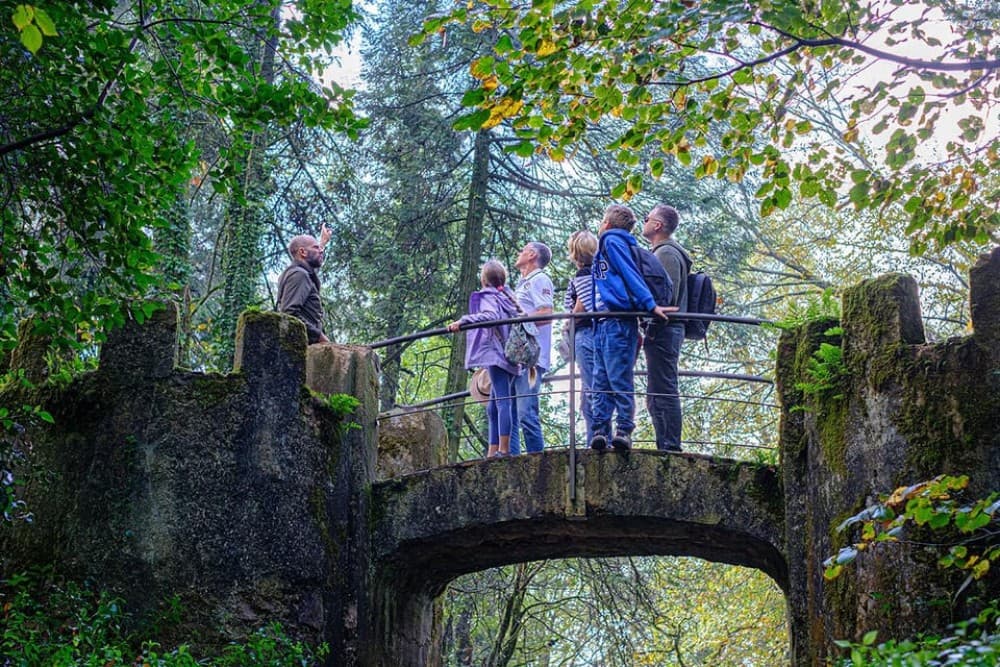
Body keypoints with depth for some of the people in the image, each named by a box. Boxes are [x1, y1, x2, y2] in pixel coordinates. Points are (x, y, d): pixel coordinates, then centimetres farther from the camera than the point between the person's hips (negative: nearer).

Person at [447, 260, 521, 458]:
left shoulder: (488, 296, -1)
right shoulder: (507, 297, 23)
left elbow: (490, 315, -21)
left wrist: (463, 321, -28)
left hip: (495, 354, -8)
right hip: (510, 355, 9)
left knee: (503, 400, -17)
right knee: (493, 406, 8)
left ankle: (504, 449, -24)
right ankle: (492, 451, 4)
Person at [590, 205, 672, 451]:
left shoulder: (612, 241, 0)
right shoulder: (606, 245, 26)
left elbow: (630, 274, -12)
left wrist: (650, 305, -20)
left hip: (617, 322, -9)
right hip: (604, 324, 9)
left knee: (619, 380, -11)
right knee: (601, 382, 3)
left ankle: (624, 430, -12)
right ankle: (600, 430, 0)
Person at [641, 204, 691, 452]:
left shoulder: (666, 253, -8)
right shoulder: (662, 252, 24)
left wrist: (653, 330, -20)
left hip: (663, 332, -11)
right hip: (665, 332, 11)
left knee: (663, 392, -12)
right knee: (657, 394, 11)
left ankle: (670, 447, -14)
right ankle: (667, 447, 11)